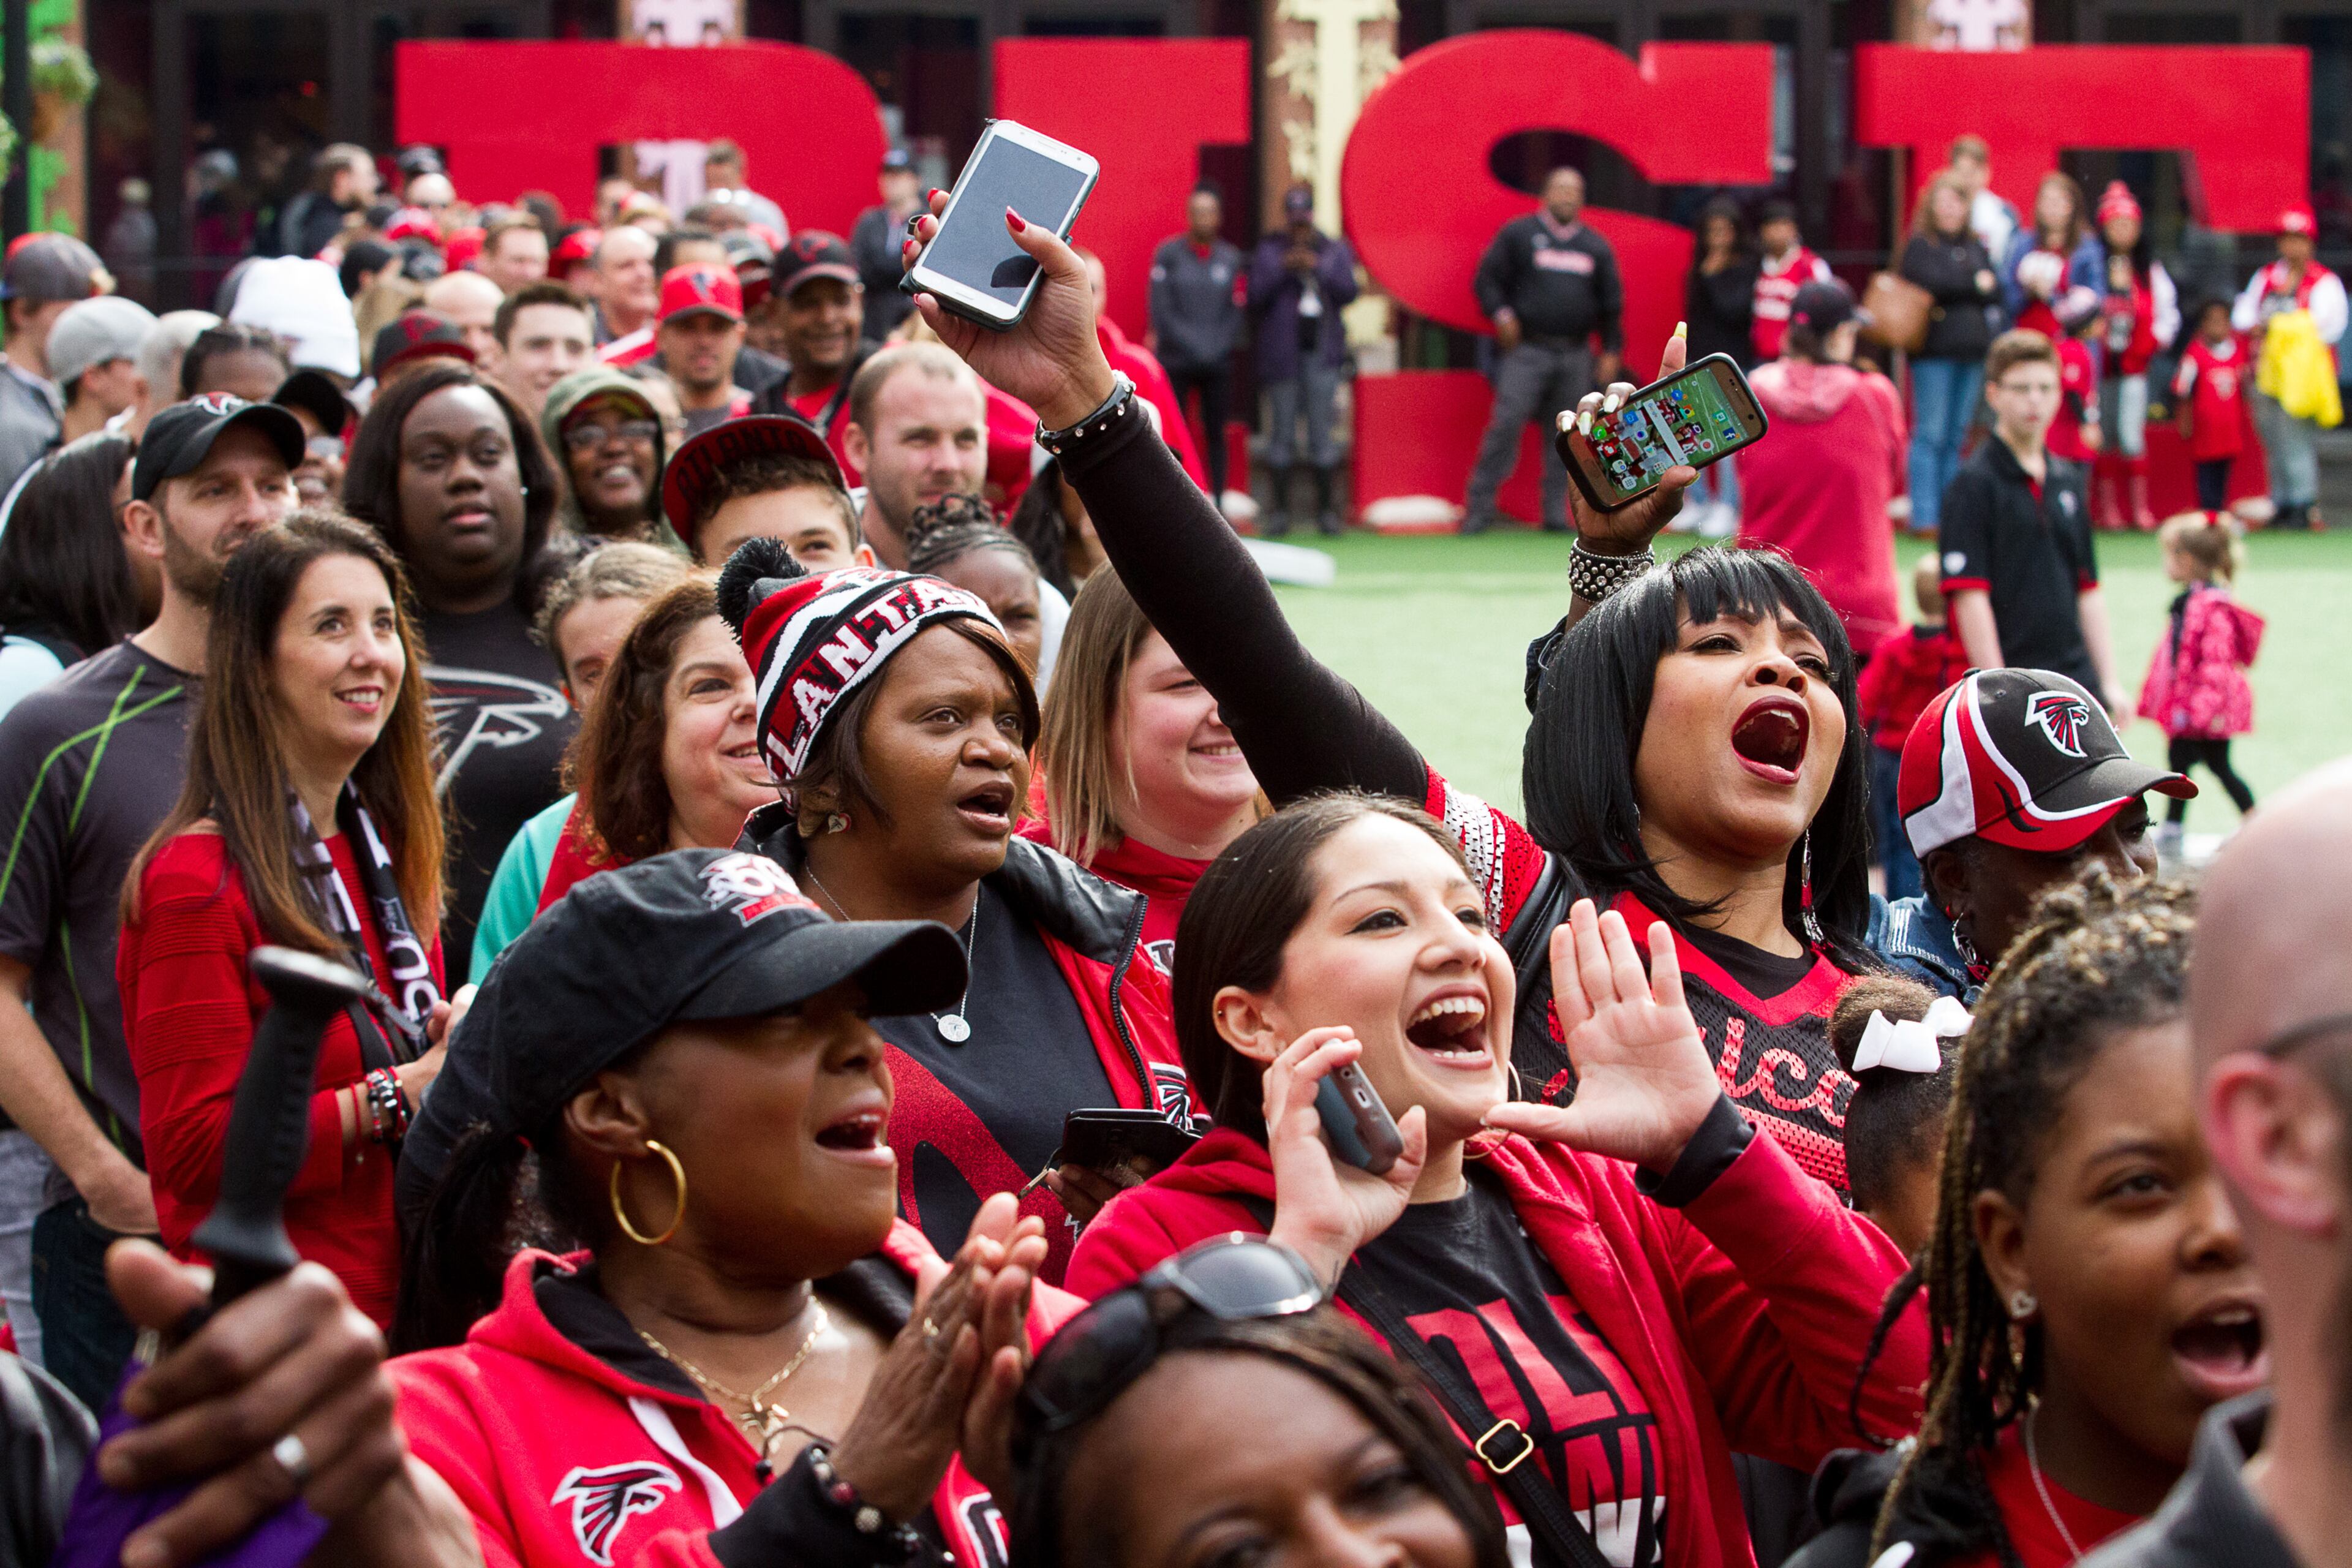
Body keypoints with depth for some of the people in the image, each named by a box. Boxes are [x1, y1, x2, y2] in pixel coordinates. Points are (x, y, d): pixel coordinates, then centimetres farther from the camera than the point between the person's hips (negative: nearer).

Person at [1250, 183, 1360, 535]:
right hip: (1280, 351, 0)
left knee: (1322, 430, -2)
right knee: (1282, 430, -1)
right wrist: (1284, 268, -14)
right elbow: (1256, 294, -3)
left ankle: (1325, 508, 4)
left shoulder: (1335, 251, 11)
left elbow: (1349, 291, -2)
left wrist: (1316, 268, -13)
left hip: (1322, 351, 0)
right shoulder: (1268, 251, 8)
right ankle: (1280, 509, 4)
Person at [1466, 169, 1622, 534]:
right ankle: (1481, 506, -7)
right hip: (1527, 350, -3)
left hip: (1576, 353, 3)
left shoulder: (1596, 246, 15)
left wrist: (1611, 351, 10)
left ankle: (1556, 513, 9)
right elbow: (1488, 278, 4)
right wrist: (1501, 314, -13)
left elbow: (1611, 301, 17)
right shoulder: (1518, 234, 5)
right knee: (1505, 423, -12)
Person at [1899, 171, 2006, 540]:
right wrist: (1976, 286, -3)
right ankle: (1924, 515, -9)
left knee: (1957, 437, 7)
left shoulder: (1976, 248, 18)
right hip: (1934, 353, -5)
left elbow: (1995, 290, 9)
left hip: (1971, 353, 5)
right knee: (1931, 435, -8)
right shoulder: (1919, 246, 1)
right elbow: (1933, 281, -15)